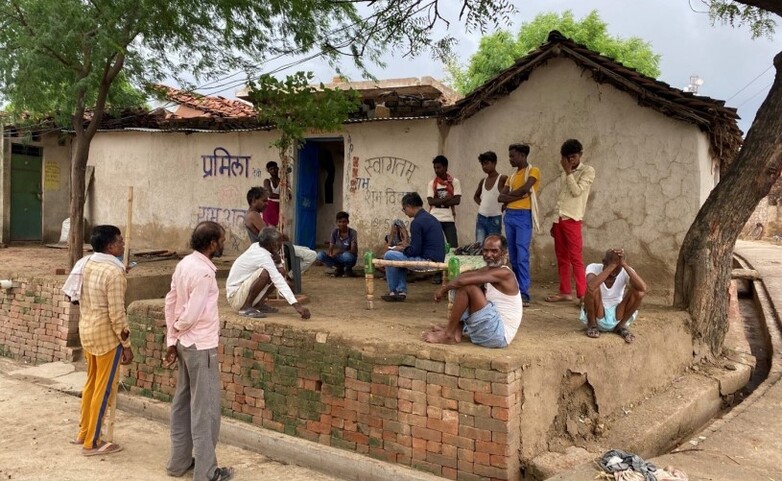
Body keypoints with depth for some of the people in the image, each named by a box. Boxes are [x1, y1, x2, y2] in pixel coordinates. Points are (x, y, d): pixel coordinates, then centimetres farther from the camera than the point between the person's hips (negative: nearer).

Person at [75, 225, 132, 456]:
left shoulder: (88, 264, 5)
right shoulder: (114, 273, -22)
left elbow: (83, 298, 14)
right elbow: (117, 314, -21)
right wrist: (127, 344, -14)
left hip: (87, 329, 9)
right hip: (106, 334, -9)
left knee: (92, 382, 21)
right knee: (104, 388, 3)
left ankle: (83, 432, 33)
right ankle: (91, 442, 12)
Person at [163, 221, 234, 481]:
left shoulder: (184, 264, 5)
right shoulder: (204, 273, -22)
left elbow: (170, 302, 9)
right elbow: (191, 315, -23)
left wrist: (171, 340, 10)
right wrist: (177, 330, 0)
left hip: (185, 344, 9)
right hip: (201, 346, -9)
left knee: (183, 403, 16)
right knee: (205, 408, 0)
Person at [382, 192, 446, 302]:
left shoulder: (417, 222, -16)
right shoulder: (430, 218, 14)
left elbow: (415, 251, -17)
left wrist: (401, 249, 1)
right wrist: (405, 248, 17)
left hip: (428, 260, -10)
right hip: (437, 258, 10)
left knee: (389, 255, -4)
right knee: (400, 256, 24)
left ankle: (393, 292, 9)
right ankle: (401, 291, 17)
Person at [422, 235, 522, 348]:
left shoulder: (504, 273, -17)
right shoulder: (487, 270, 12)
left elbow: (462, 281, -24)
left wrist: (444, 289, -9)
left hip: (499, 333, -10)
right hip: (492, 328, 10)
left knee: (467, 287, -17)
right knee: (462, 286, 13)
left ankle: (448, 335, -8)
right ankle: (456, 332, 2)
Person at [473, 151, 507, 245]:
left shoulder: (502, 179, -7)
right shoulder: (483, 181, 11)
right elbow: (476, 196, 27)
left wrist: (503, 207, -9)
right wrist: (482, 204, 10)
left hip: (495, 219, -5)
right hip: (481, 218, 5)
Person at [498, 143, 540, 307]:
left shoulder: (533, 171, -1)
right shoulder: (512, 176, 18)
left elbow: (525, 189, -16)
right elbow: (501, 197, 7)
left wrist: (509, 196, 0)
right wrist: (517, 196, -9)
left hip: (524, 216, -7)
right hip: (509, 216, 7)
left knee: (522, 256, -12)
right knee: (513, 256, 9)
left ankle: (524, 294, -12)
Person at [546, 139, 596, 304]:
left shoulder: (588, 171, -1)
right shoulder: (564, 174, 19)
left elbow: (577, 191, -13)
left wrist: (568, 171, -8)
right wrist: (554, 221, 16)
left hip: (572, 219, -7)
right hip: (559, 219, 7)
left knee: (575, 258, -10)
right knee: (561, 258, 8)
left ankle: (583, 294, -9)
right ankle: (565, 292, 14)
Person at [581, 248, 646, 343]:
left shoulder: (625, 271, -14)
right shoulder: (593, 268, -19)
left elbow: (643, 288, -34)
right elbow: (591, 286, -43)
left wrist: (625, 265, -37)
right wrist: (612, 266, -40)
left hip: (617, 317, 2)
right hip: (597, 316, -2)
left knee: (638, 292, -21)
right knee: (593, 289, -31)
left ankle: (621, 325, 0)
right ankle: (592, 324, -6)